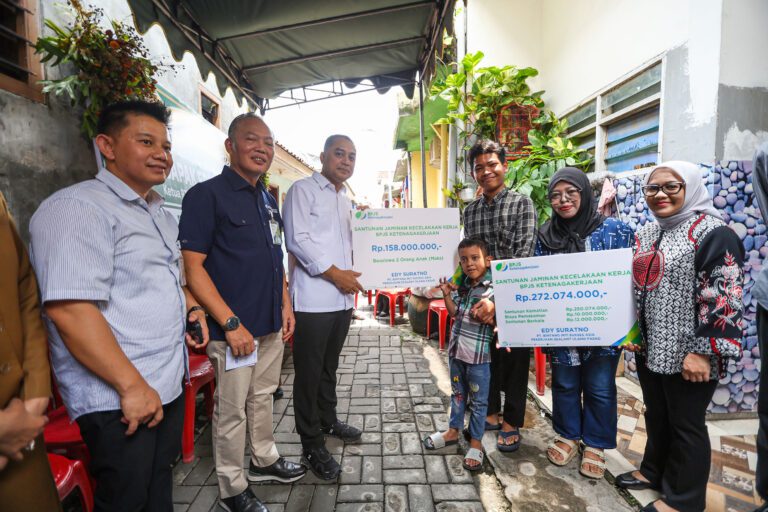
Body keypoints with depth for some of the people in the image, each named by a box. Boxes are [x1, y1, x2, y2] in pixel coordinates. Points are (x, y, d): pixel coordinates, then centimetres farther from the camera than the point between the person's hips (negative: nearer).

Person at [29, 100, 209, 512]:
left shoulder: (160, 213, 13)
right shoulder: (78, 207, -16)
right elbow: (69, 308, -25)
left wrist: (190, 304, 7)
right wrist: (133, 385, -22)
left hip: (169, 385, 8)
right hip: (119, 400, -8)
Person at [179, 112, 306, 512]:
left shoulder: (267, 199, 12)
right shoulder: (206, 195, -11)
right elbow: (193, 266, -16)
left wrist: (285, 304, 11)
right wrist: (231, 324, -19)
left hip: (272, 324, 7)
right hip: (235, 329, -7)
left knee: (263, 396, 22)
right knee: (232, 410, 10)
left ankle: (264, 460, 42)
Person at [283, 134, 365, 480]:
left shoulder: (346, 202, 20)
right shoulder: (303, 190, -3)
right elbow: (297, 239, -14)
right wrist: (334, 273, -15)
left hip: (343, 298, 8)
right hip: (313, 300, -7)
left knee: (329, 367, 20)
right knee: (309, 372, 5)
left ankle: (328, 421, 39)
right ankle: (312, 443, 21)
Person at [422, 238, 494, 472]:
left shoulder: (493, 289, -15)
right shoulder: (462, 285, 5)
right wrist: (447, 294, -1)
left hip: (479, 355, -6)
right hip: (457, 350, 6)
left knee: (478, 400, 11)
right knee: (458, 393, 23)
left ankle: (475, 443, 27)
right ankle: (453, 431, 40)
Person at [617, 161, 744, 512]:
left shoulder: (714, 234, -13)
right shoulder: (645, 235, 10)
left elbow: (723, 298, -18)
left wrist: (703, 351, -21)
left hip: (687, 354, -7)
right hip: (649, 348, 7)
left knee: (685, 424, 10)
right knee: (655, 415, 21)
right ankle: (654, 470, 41)